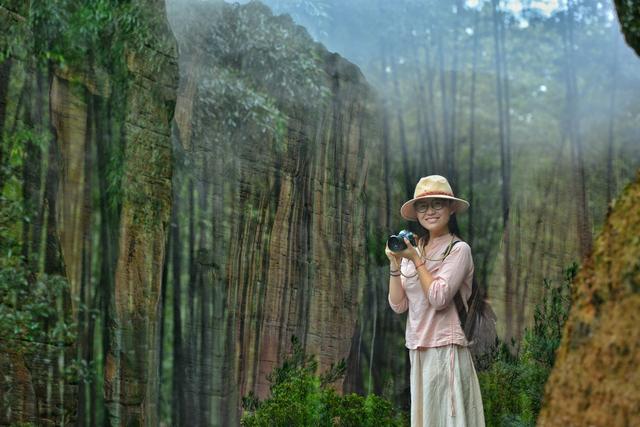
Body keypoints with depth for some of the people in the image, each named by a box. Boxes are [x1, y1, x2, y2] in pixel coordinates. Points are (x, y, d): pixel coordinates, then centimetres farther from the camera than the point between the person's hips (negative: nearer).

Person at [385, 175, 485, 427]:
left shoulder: (458, 249, -7)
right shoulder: (413, 250, 10)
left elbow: (439, 298, -17)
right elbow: (398, 305, 7)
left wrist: (416, 259, -11)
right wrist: (395, 264, -3)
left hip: (446, 347, -6)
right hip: (417, 349, 6)